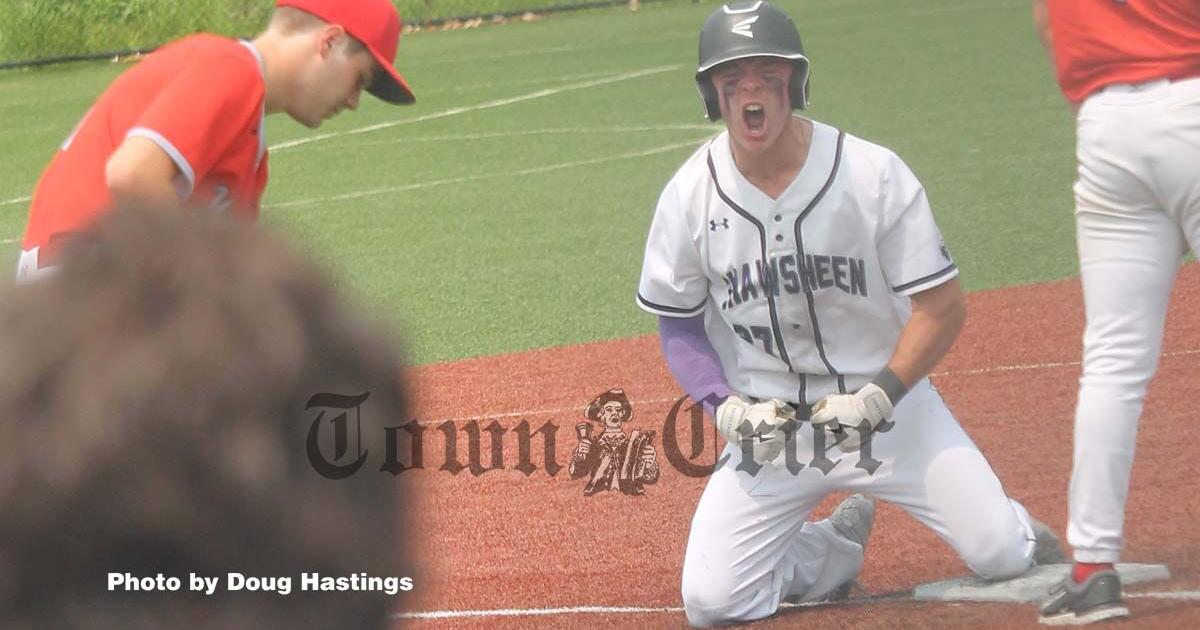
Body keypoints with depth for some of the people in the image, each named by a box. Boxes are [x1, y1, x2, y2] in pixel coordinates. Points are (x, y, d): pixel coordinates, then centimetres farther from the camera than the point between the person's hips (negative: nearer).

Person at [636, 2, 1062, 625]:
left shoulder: (874, 174, -14)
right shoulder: (688, 196, -9)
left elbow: (942, 307, -9)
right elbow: (678, 324, 4)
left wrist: (878, 398, -20)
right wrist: (726, 407, -12)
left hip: (887, 398, -1)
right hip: (767, 418, 1)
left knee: (999, 556, -13)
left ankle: (1010, 530, 27)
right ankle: (839, 545, 18)